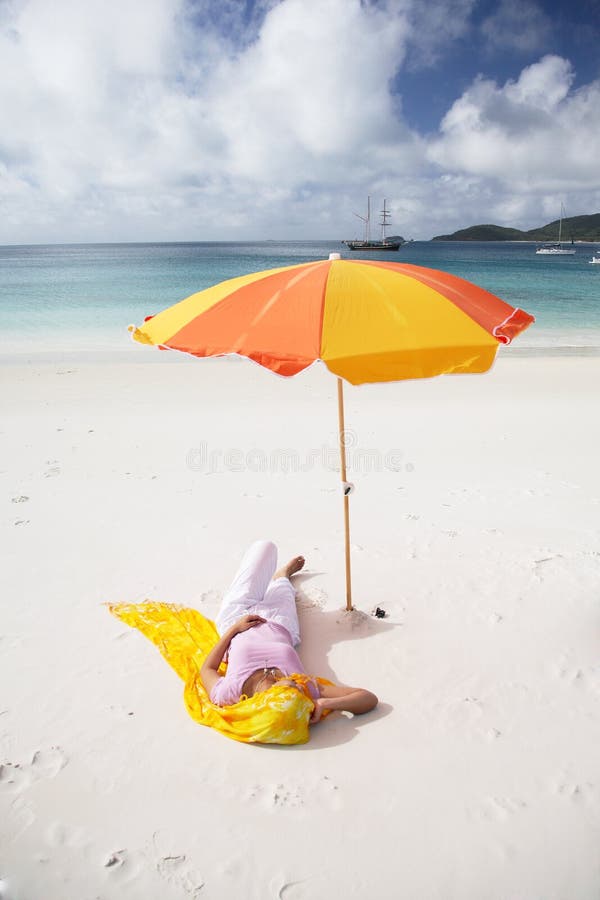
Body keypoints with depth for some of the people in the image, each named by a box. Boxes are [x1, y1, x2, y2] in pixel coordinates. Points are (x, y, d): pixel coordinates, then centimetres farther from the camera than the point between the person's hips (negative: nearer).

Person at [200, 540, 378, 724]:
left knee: (265, 546, 16)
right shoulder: (308, 690, -42)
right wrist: (325, 703, -52)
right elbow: (369, 698, -41)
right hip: (279, 624, 0)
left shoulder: (228, 694, -43)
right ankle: (282, 574, 69)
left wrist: (234, 628, -22)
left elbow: (207, 669, -21)